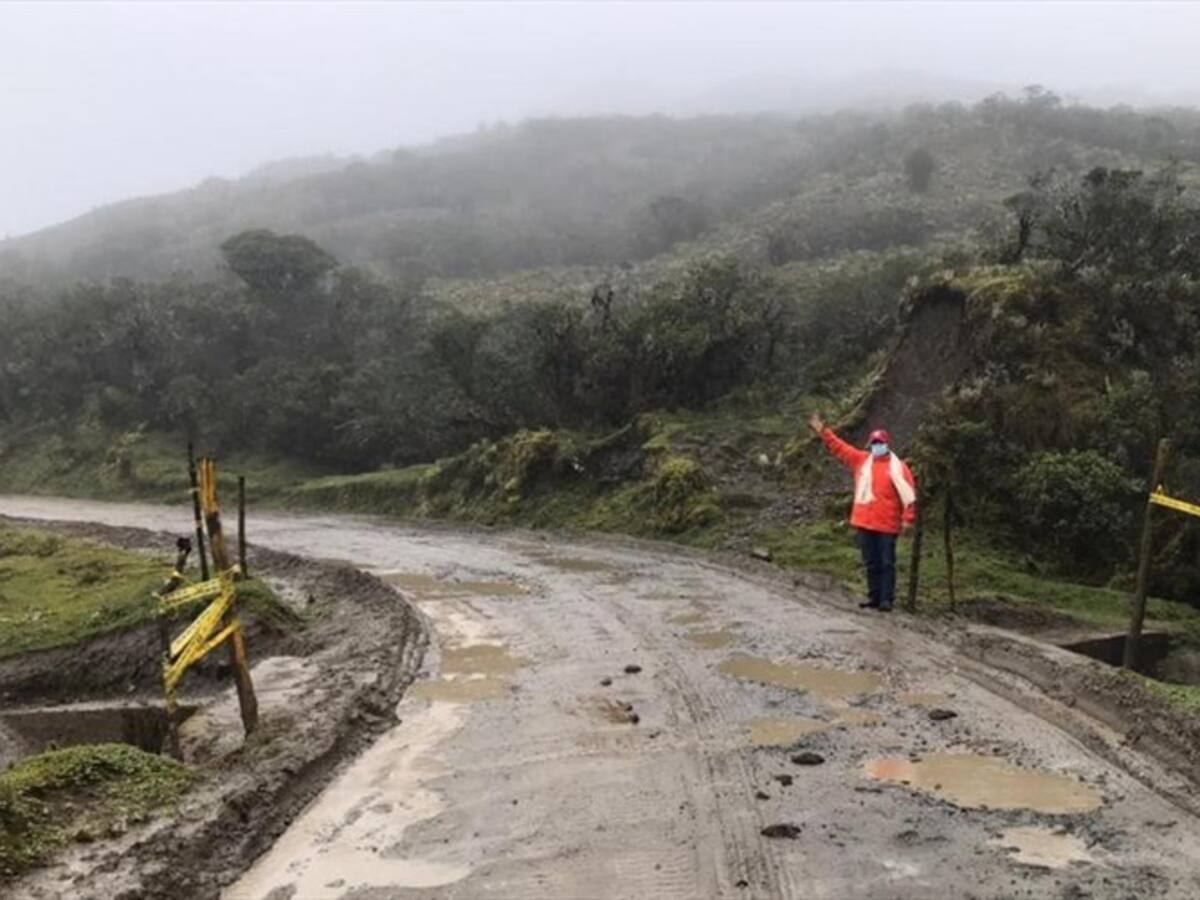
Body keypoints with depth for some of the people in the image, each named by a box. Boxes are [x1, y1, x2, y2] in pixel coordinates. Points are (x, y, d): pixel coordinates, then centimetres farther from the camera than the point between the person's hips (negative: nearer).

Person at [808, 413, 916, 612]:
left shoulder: (897, 466, -5)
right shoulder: (861, 460, 10)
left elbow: (908, 492, -10)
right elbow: (839, 447, 15)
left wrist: (908, 518, -17)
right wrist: (823, 431, 11)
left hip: (887, 524, -5)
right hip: (865, 522, 5)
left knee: (887, 563, -1)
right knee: (871, 563, 10)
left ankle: (887, 600, 1)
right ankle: (874, 597, 17)